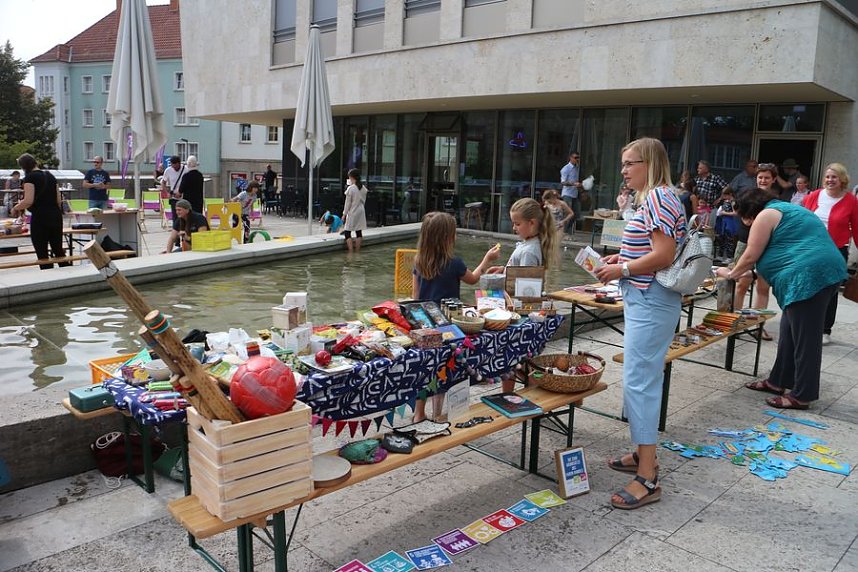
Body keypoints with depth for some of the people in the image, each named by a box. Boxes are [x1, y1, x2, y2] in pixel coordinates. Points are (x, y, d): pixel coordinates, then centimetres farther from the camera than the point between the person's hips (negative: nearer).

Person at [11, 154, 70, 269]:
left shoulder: (30, 177, -8)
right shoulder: (50, 176, 13)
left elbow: (28, 201, -16)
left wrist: (16, 208, 1)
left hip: (40, 218, -7)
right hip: (56, 216, 7)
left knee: (42, 255, 1)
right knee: (58, 250, 14)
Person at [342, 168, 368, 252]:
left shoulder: (350, 189, -16)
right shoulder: (364, 188, 2)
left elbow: (348, 203, -11)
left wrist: (344, 214, -3)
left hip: (352, 213, -6)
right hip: (361, 212, 6)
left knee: (347, 233, 0)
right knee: (359, 232, 10)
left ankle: (351, 253, -7)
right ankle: (357, 252, 14)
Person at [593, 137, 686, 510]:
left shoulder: (658, 198, -15)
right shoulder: (650, 199, 17)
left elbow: (664, 255, -23)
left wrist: (622, 270, -13)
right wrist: (623, 258, 11)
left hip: (650, 301, -11)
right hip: (645, 299, 11)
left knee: (640, 382, -10)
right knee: (644, 378, 17)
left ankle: (647, 479, -4)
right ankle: (645, 455, 29)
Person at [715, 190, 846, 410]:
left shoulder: (766, 215, -4)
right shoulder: (785, 210, 26)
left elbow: (751, 256, -4)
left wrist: (731, 274, 13)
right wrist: (744, 272, 29)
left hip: (809, 276, -11)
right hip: (823, 273, 11)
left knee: (805, 338, -5)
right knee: (790, 331, 16)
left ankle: (801, 396, 1)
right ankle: (778, 381, 25)